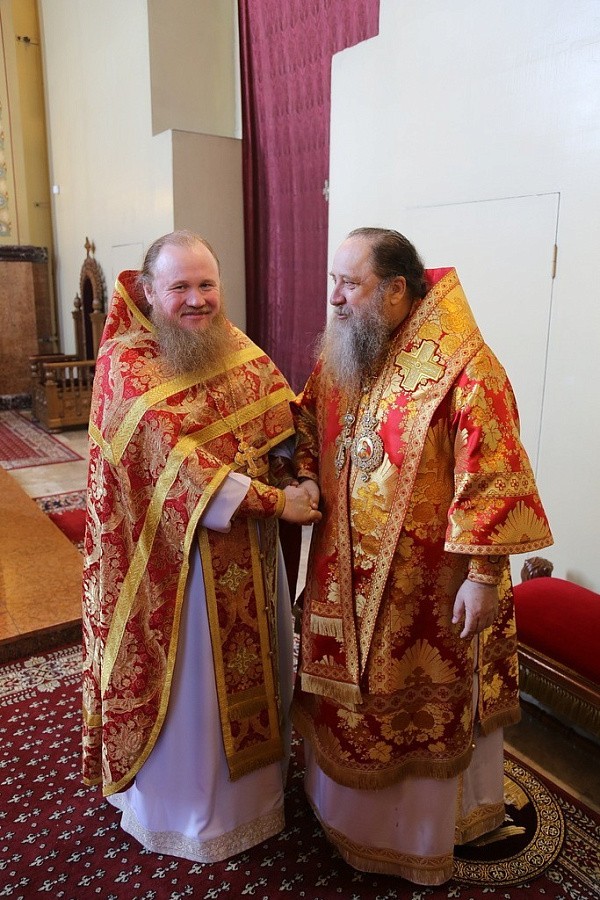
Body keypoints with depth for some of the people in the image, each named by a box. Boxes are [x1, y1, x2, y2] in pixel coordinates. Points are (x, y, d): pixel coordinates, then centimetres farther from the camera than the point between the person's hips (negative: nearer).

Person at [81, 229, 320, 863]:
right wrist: (271, 501, -25)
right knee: (183, 685, 12)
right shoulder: (126, 363, -16)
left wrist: (294, 477, -14)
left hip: (250, 551, 7)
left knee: (254, 665, 22)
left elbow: (286, 422, 6)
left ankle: (254, 783, 49)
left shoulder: (240, 351, 4)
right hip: (174, 555, -6)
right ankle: (180, 813, 40)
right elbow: (176, 461, -25)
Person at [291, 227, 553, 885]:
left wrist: (483, 574, -19)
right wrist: (306, 478, -3)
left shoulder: (461, 365, -21)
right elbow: (309, 426, 14)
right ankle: (346, 802, 51)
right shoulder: (339, 352, 0)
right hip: (346, 571, 6)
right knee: (348, 692, 24)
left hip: (429, 583, -6)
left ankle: (422, 832, 43)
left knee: (426, 702, 16)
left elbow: (492, 478, -20)